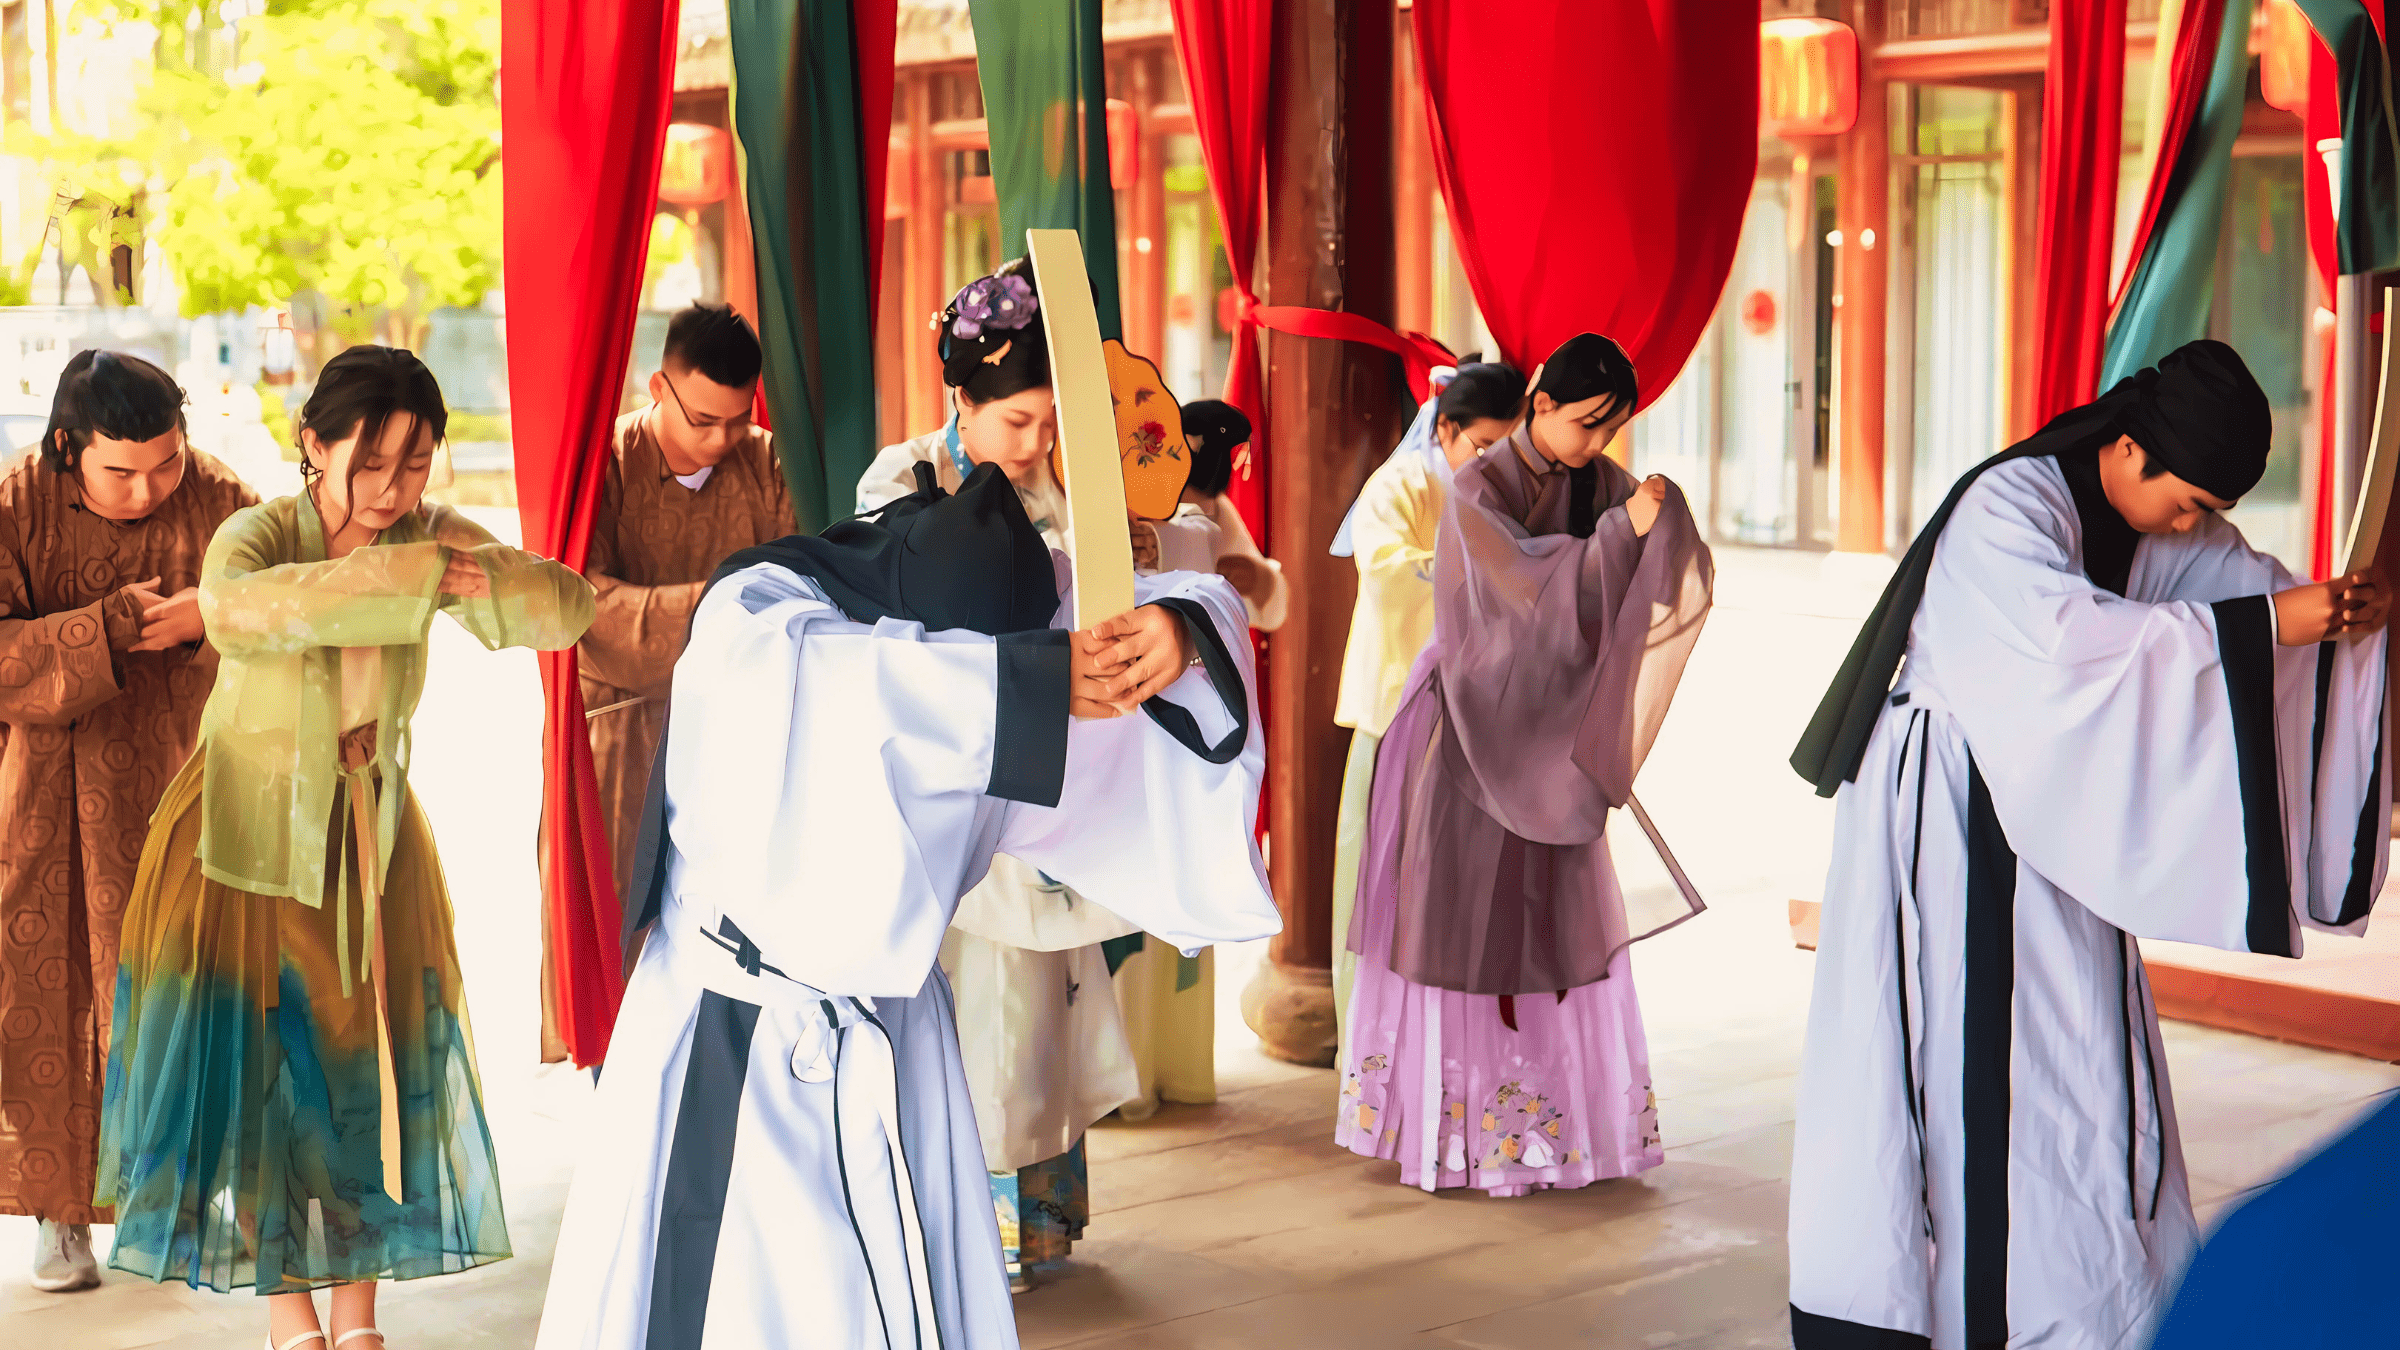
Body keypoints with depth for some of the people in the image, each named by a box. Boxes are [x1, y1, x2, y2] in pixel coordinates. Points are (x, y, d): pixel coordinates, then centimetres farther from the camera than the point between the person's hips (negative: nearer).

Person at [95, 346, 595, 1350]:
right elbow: (235, 609, -44)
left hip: (370, 834, 4)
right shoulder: (258, 534, -20)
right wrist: (406, 574, -43)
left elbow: (566, 609, -16)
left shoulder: (430, 537, -8)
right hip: (247, 834, -3)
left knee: (374, 1068, 5)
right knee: (255, 1065, 1)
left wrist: (472, 571, -33)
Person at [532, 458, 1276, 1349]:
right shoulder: (752, 612, -19)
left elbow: (1198, 603, -6)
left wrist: (1177, 631, -30)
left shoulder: (992, 606, -5)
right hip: (736, 1044, -4)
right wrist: (1029, 679, -44)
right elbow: (807, 680, -42)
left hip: (892, 1034, 4)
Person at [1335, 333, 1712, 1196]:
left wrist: (1665, 523, -25)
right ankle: (1454, 1121, 7)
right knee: (1464, 918, 0)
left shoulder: (1603, 486, 4)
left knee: (1561, 922, 7)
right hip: (1475, 730, -5)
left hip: (1553, 734, 5)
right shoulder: (1479, 490, -11)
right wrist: (1620, 533, -32)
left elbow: (1675, 583, -6)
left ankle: (1564, 1113, 15)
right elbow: (1531, 584, -24)